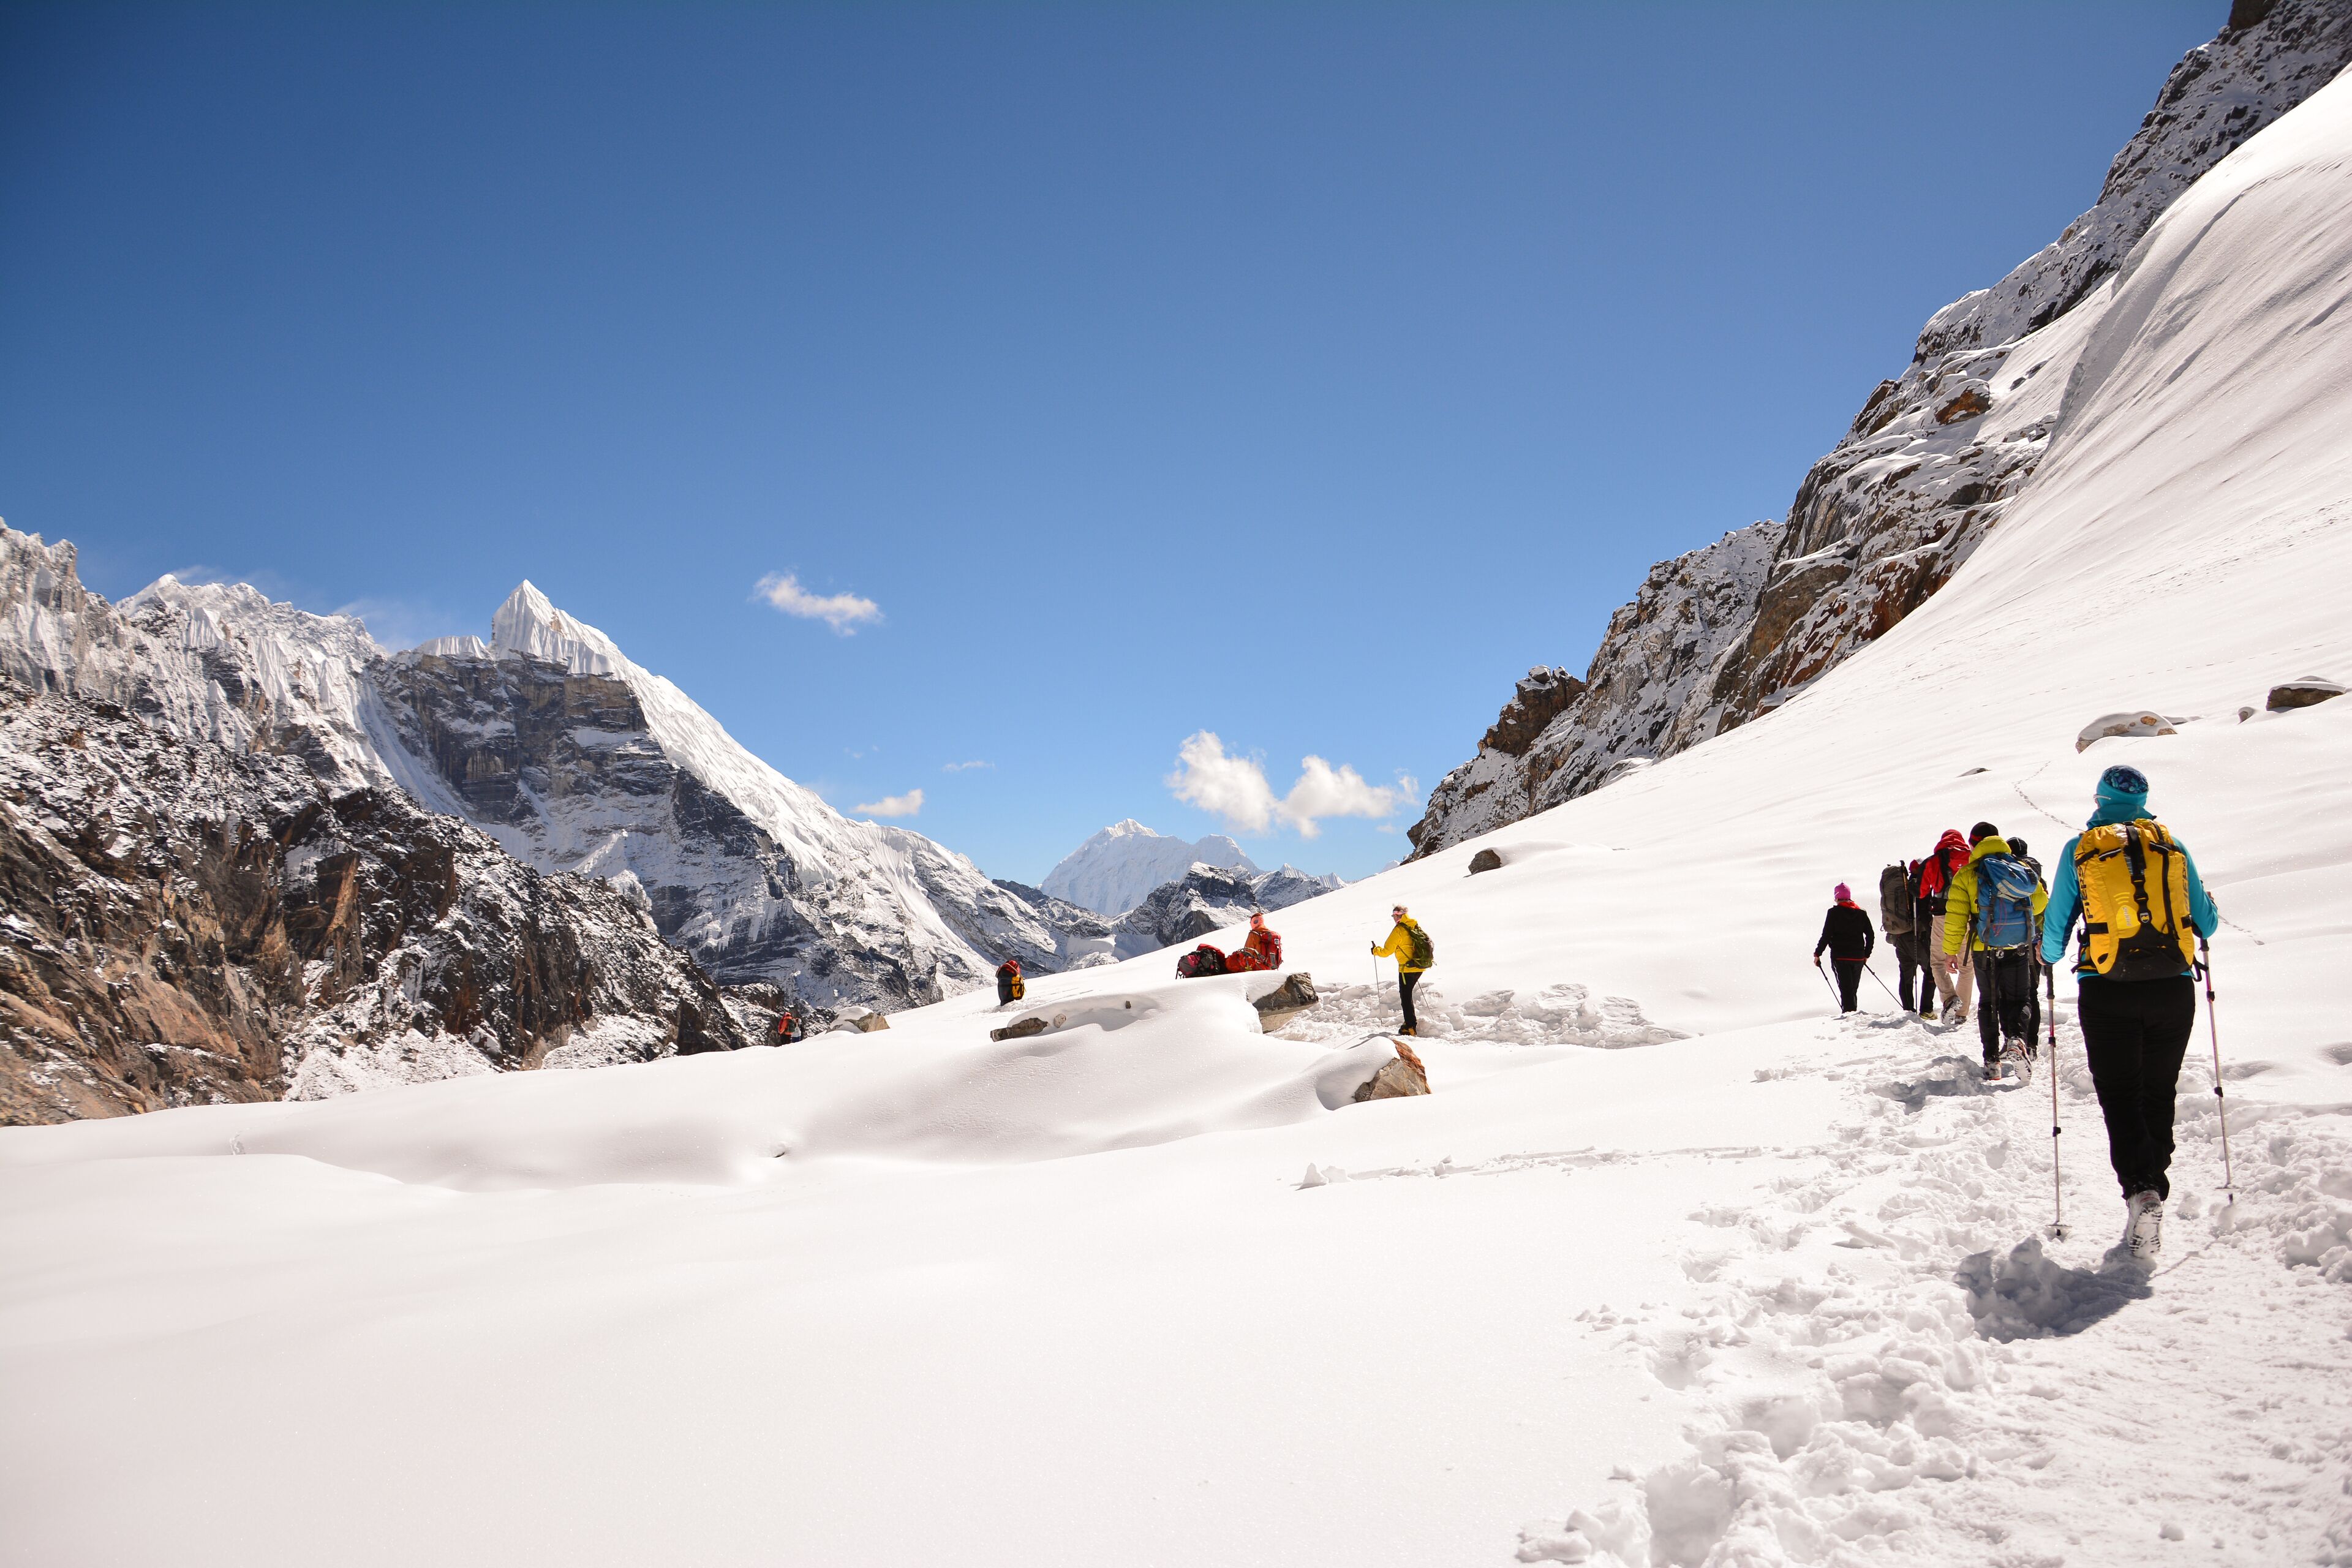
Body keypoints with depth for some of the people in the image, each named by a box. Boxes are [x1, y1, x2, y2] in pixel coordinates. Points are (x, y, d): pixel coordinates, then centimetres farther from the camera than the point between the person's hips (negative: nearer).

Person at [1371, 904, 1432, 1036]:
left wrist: (1376, 950, 7)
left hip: (1407, 968, -7)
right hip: (1420, 967, 7)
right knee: (1407, 994, 22)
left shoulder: (1399, 930, -13)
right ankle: (1411, 1021, 24)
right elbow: (1426, 944, 19)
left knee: (1405, 997, 1)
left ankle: (1411, 1028, -2)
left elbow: (1387, 951, -12)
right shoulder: (1416, 927, 8)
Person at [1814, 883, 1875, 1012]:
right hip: (1858, 957, 4)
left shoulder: (1834, 912, -5)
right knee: (1853, 990, 15)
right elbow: (1871, 936, 9)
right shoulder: (1861, 913, 7)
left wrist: (1817, 954, -1)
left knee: (1846, 990, -7)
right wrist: (1866, 954, 19)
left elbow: (1826, 936, -9)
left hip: (1840, 957, -4)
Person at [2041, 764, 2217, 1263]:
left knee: (2120, 1097, 2)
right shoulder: (2171, 844, 6)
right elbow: (2206, 925, 10)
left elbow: (2055, 929, 3)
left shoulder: (2080, 849, 1)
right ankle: (2153, 1188, 13)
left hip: (2108, 993, -2)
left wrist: (2047, 957, 24)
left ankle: (2141, 1189, -19)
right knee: (2158, 1095, 15)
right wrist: (2207, 910, 33)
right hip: (2172, 990, 2)